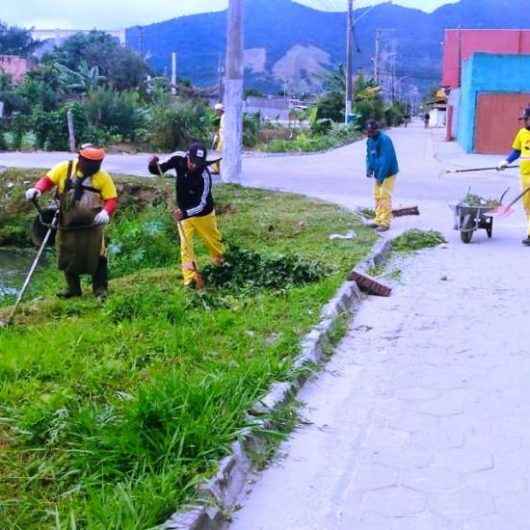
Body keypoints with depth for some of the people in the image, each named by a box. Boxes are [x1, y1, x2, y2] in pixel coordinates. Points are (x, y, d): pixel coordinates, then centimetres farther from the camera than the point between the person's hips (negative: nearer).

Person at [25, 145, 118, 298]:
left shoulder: (103, 177, -7)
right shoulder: (65, 168, -4)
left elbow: (112, 199, -6)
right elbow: (48, 180, 0)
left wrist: (106, 212, -27)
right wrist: (37, 189, -21)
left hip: (92, 225, -2)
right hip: (67, 224, 2)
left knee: (97, 257, -2)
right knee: (67, 257, 12)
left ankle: (100, 289, 13)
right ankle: (73, 288, 29)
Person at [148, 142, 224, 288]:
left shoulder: (204, 176, -33)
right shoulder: (178, 160, -21)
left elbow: (201, 205, -33)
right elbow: (157, 170, -9)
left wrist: (185, 214, -49)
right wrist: (153, 165, -33)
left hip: (203, 213, -3)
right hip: (184, 212, 3)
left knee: (213, 241, 16)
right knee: (185, 244, -6)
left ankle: (221, 263, 44)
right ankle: (190, 277, -3)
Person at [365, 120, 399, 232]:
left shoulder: (384, 140, -23)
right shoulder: (370, 140, 4)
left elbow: (386, 160, -26)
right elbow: (369, 156, 15)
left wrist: (381, 177, -24)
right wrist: (369, 169, -2)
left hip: (388, 173, -8)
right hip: (378, 173, 8)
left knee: (385, 197, -9)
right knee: (377, 197, 11)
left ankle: (385, 223, -4)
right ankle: (378, 220, 20)